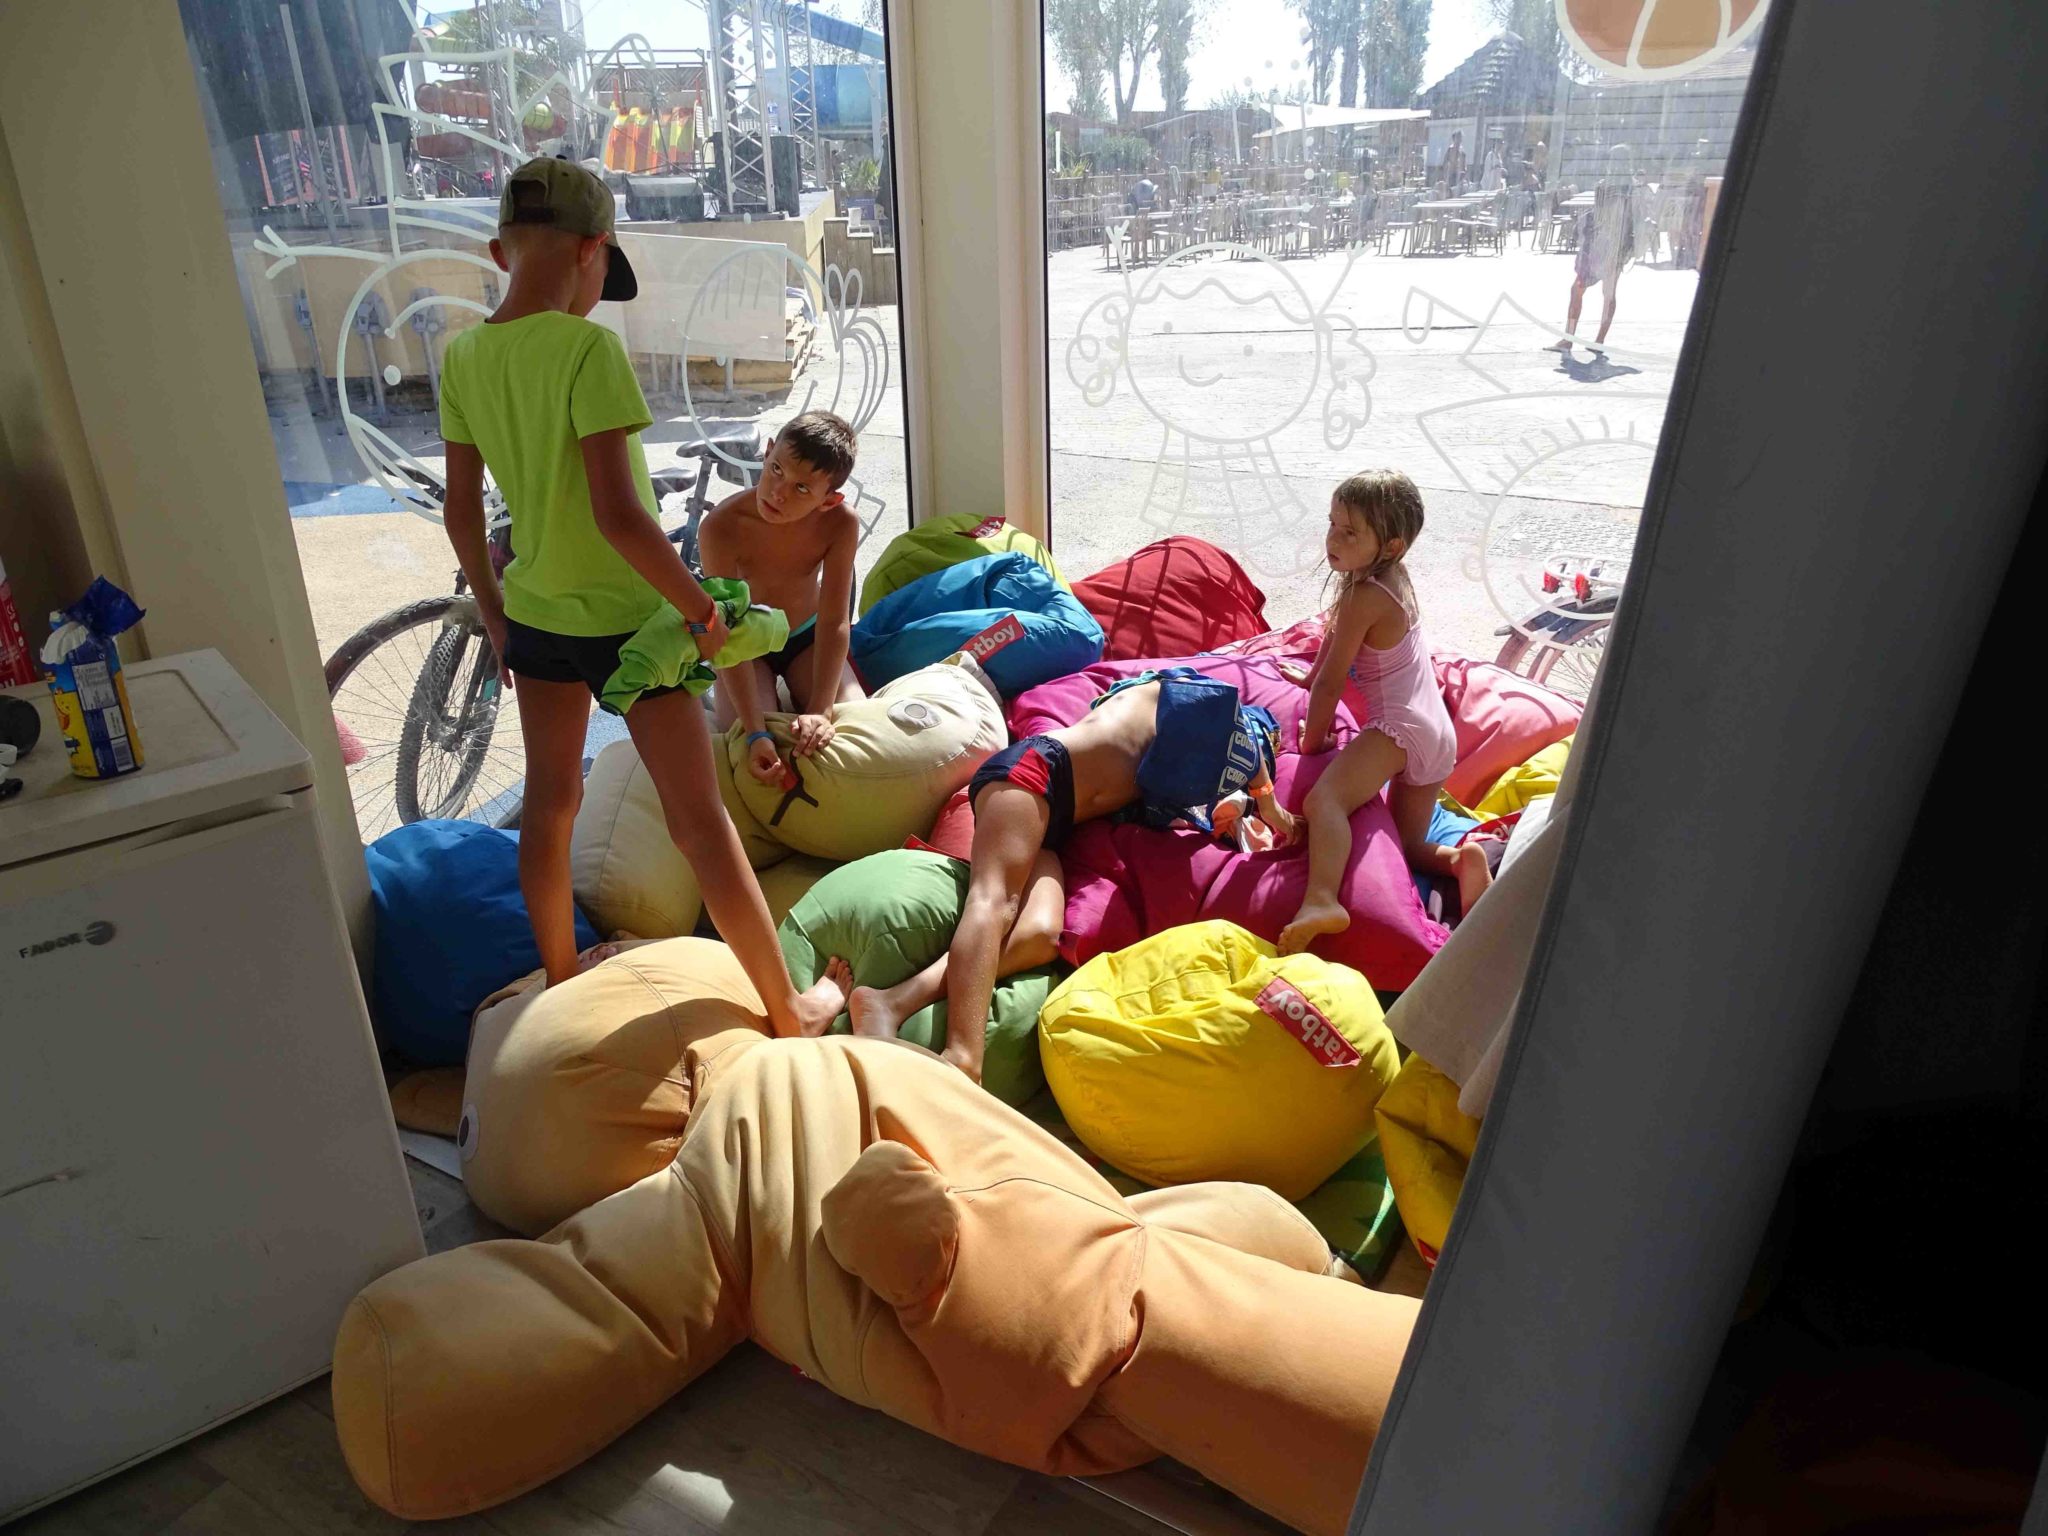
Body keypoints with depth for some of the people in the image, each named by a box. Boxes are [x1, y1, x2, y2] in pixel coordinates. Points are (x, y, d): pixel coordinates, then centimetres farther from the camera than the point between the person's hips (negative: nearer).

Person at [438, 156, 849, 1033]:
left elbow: (461, 510, 6)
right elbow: (617, 512, -27)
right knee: (698, 815, 1)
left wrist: (494, 613, 18)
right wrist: (702, 609, -16)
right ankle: (789, 1009, 13)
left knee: (549, 800, 20)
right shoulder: (588, 347, -20)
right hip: (627, 619, -6)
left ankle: (561, 983, 37)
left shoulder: (463, 356, 0)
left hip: (535, 615, 6)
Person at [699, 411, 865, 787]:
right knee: (744, 741, -23)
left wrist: (819, 711, -36)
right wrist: (756, 734, -40)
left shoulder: (841, 523, -28)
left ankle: (791, 694, 16)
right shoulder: (721, 528, -34)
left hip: (806, 636, 2)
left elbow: (834, 623, -25)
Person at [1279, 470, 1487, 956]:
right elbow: (1335, 641, 33)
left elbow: (1331, 681, -10)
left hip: (1398, 725, -11)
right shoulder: (1394, 579, 17)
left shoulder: (1364, 597, -12)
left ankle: (1321, 901, -54)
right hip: (1439, 734, 11)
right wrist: (1311, 678, 45)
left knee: (1324, 798, -32)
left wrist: (1312, 738, 2)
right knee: (1410, 845, 20)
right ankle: (1462, 860, -8)